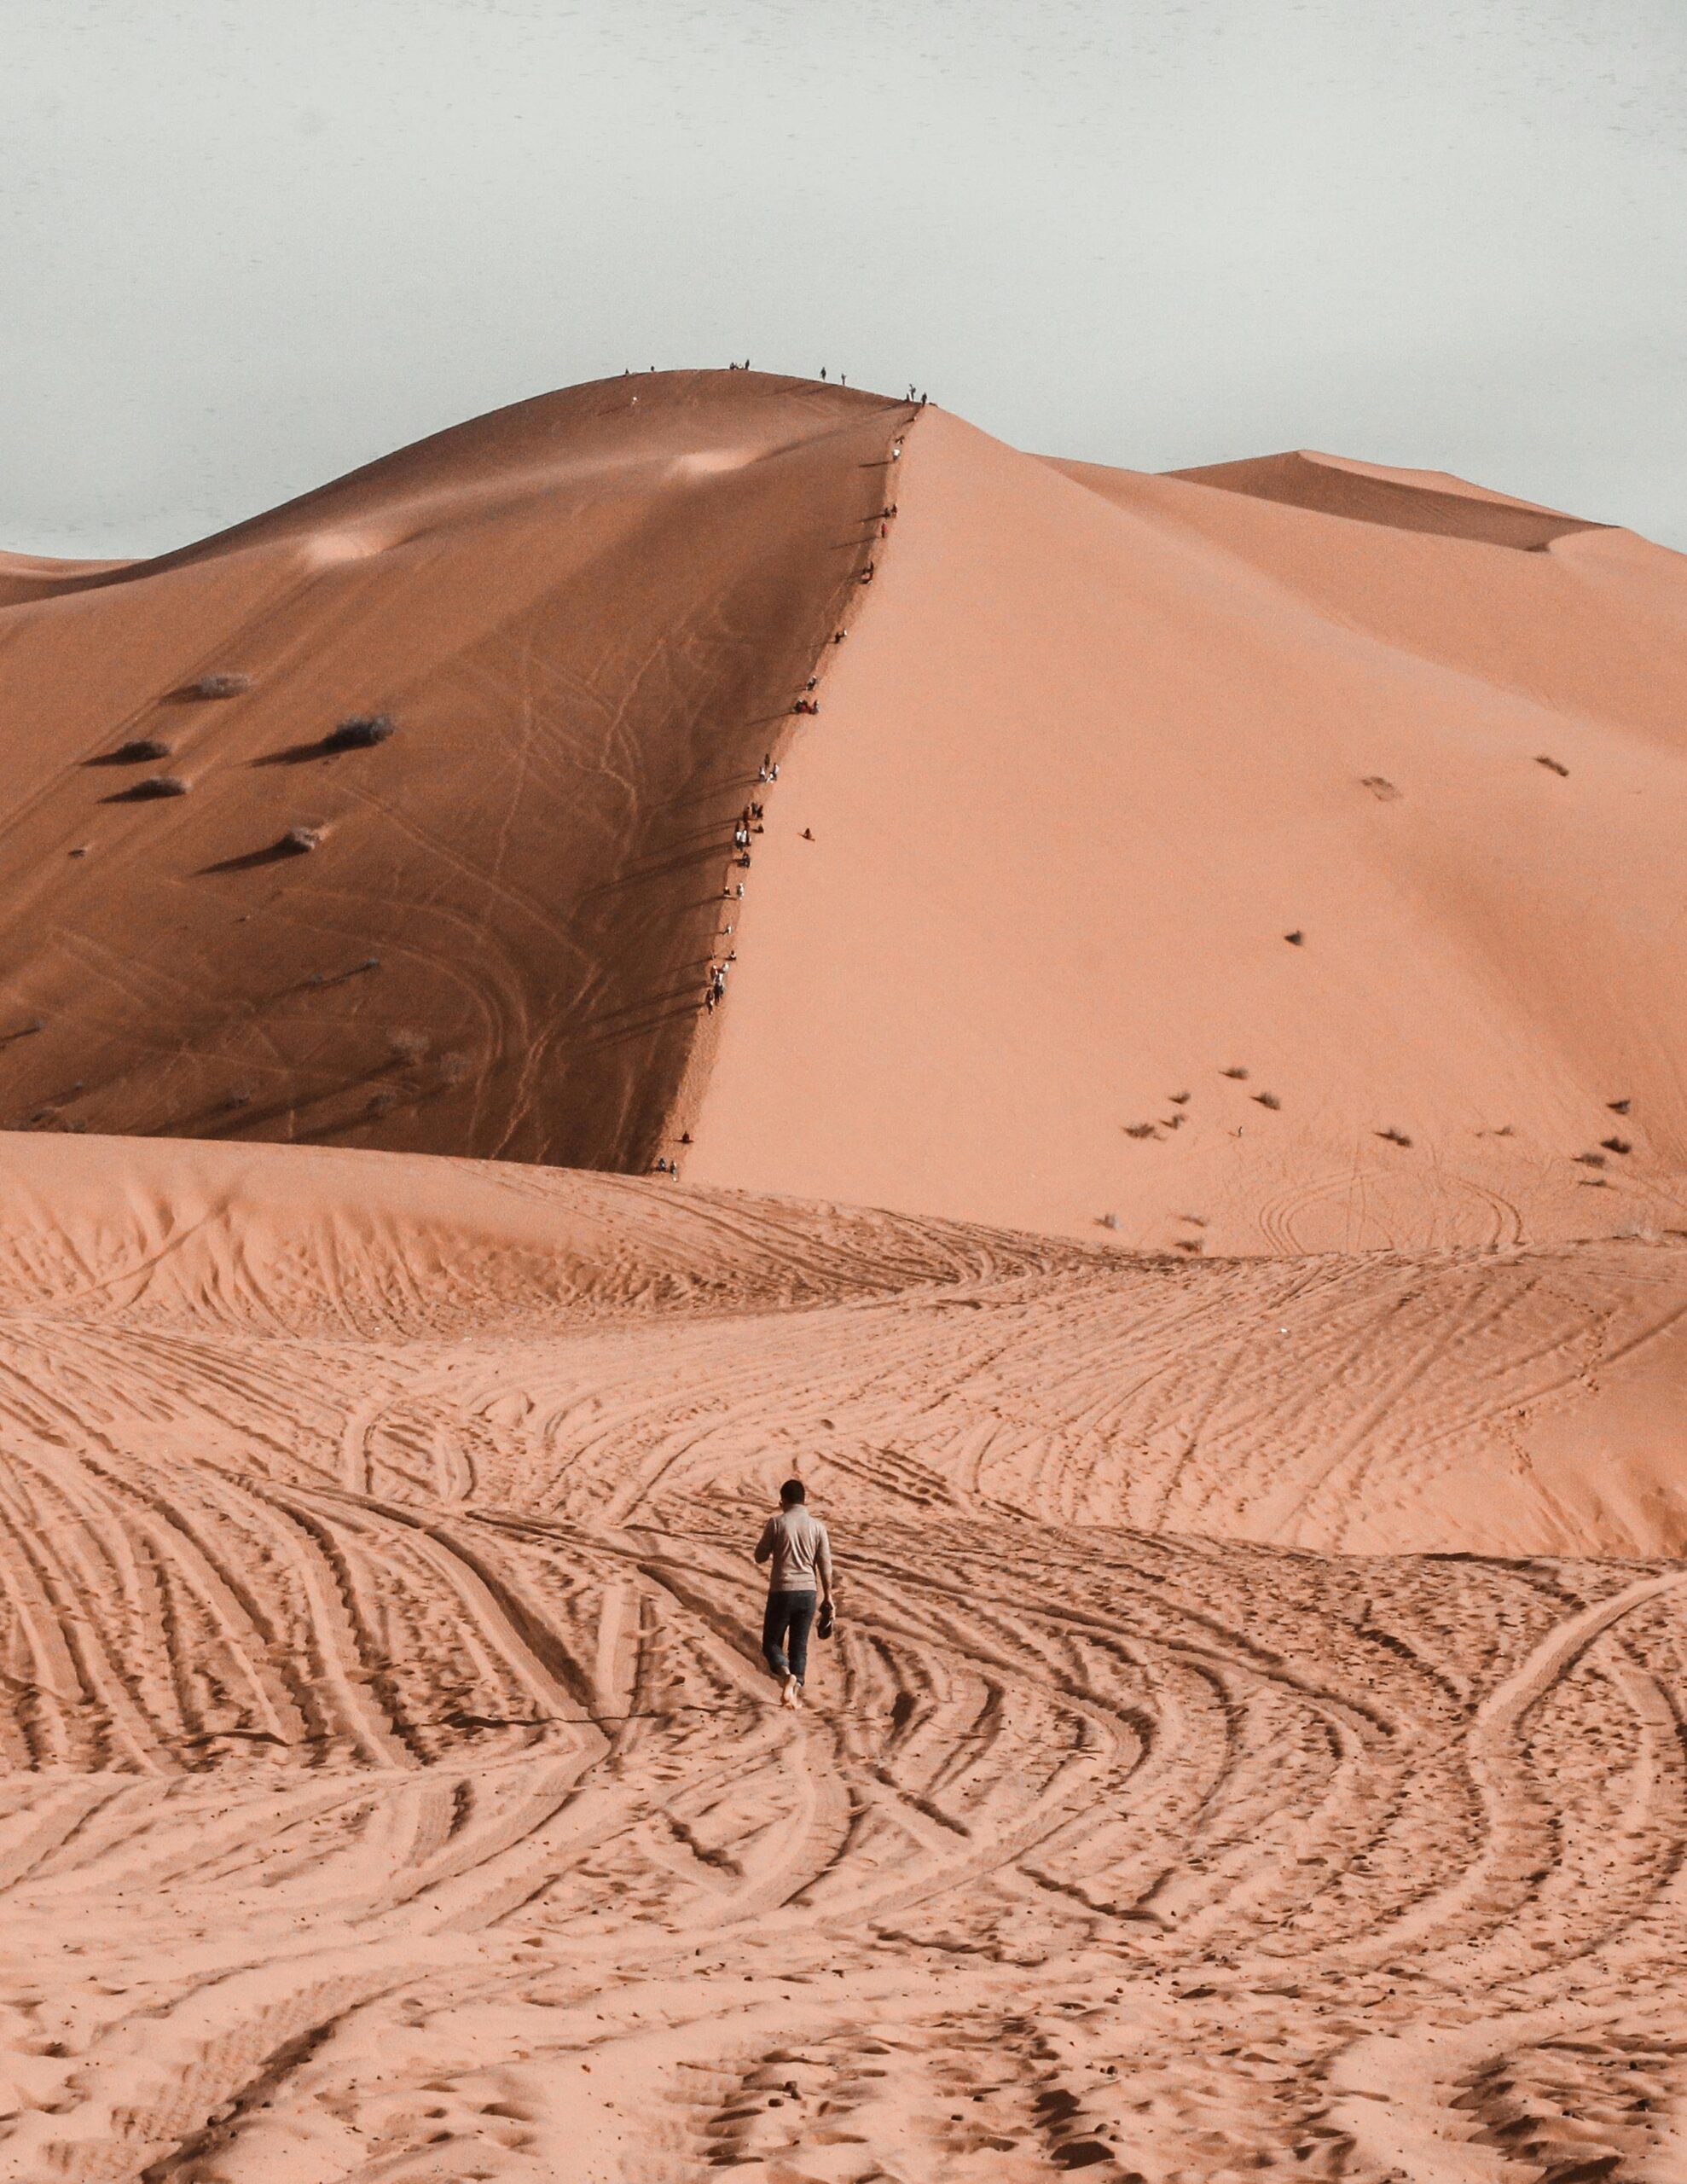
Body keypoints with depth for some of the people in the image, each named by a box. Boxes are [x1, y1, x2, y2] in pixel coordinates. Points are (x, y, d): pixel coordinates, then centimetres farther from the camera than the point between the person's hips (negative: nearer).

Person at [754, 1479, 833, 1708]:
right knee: (799, 1646, 13)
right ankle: (796, 1690, 3)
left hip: (781, 1592, -3)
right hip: (807, 1593, 3)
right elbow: (825, 1564, 2)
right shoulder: (817, 1526, 1)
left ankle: (787, 1675, -20)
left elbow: (760, 1556, 3)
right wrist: (827, 1596, 11)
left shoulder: (776, 1523, -6)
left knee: (771, 1644, 8)